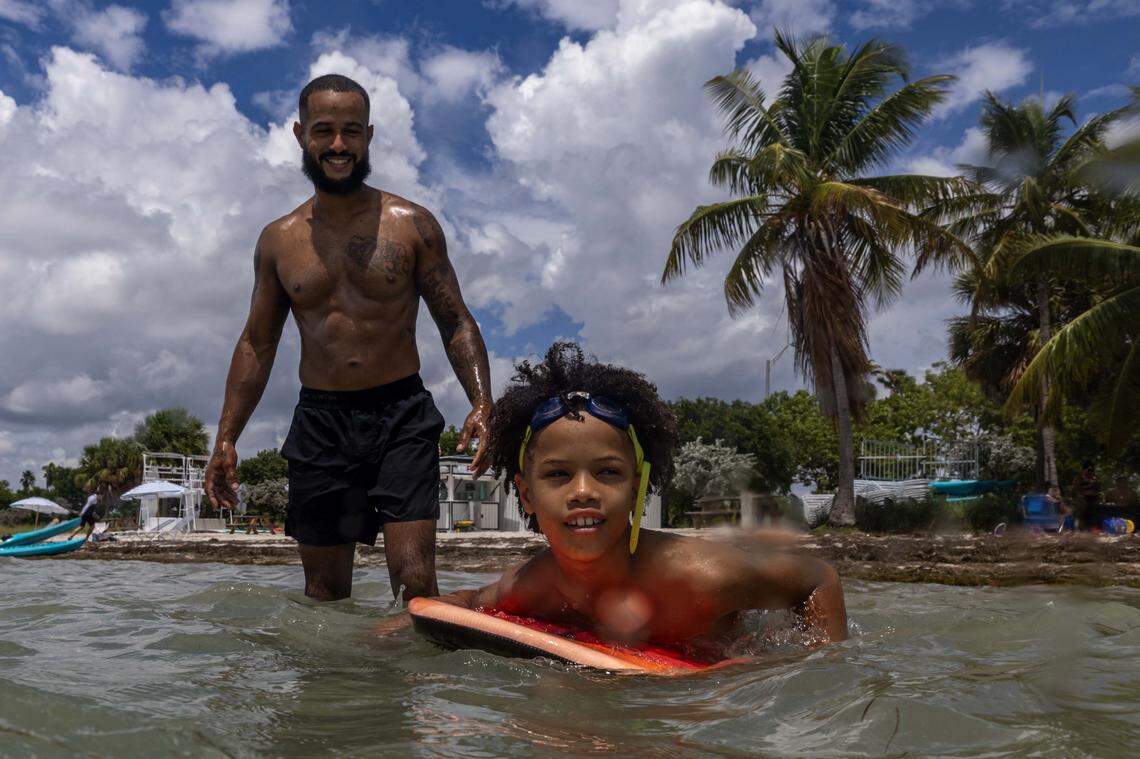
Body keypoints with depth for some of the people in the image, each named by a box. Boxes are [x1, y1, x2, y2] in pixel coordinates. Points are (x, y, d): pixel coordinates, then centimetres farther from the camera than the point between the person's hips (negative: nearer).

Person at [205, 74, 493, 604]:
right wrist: (226, 438, 8)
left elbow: (455, 322, 2)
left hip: (402, 417, -2)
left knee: (415, 583, -11)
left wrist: (481, 403, -14)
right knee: (324, 595, 8)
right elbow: (256, 343, 15)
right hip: (319, 423, 3)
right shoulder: (278, 240, 10)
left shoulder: (411, 225, 2)